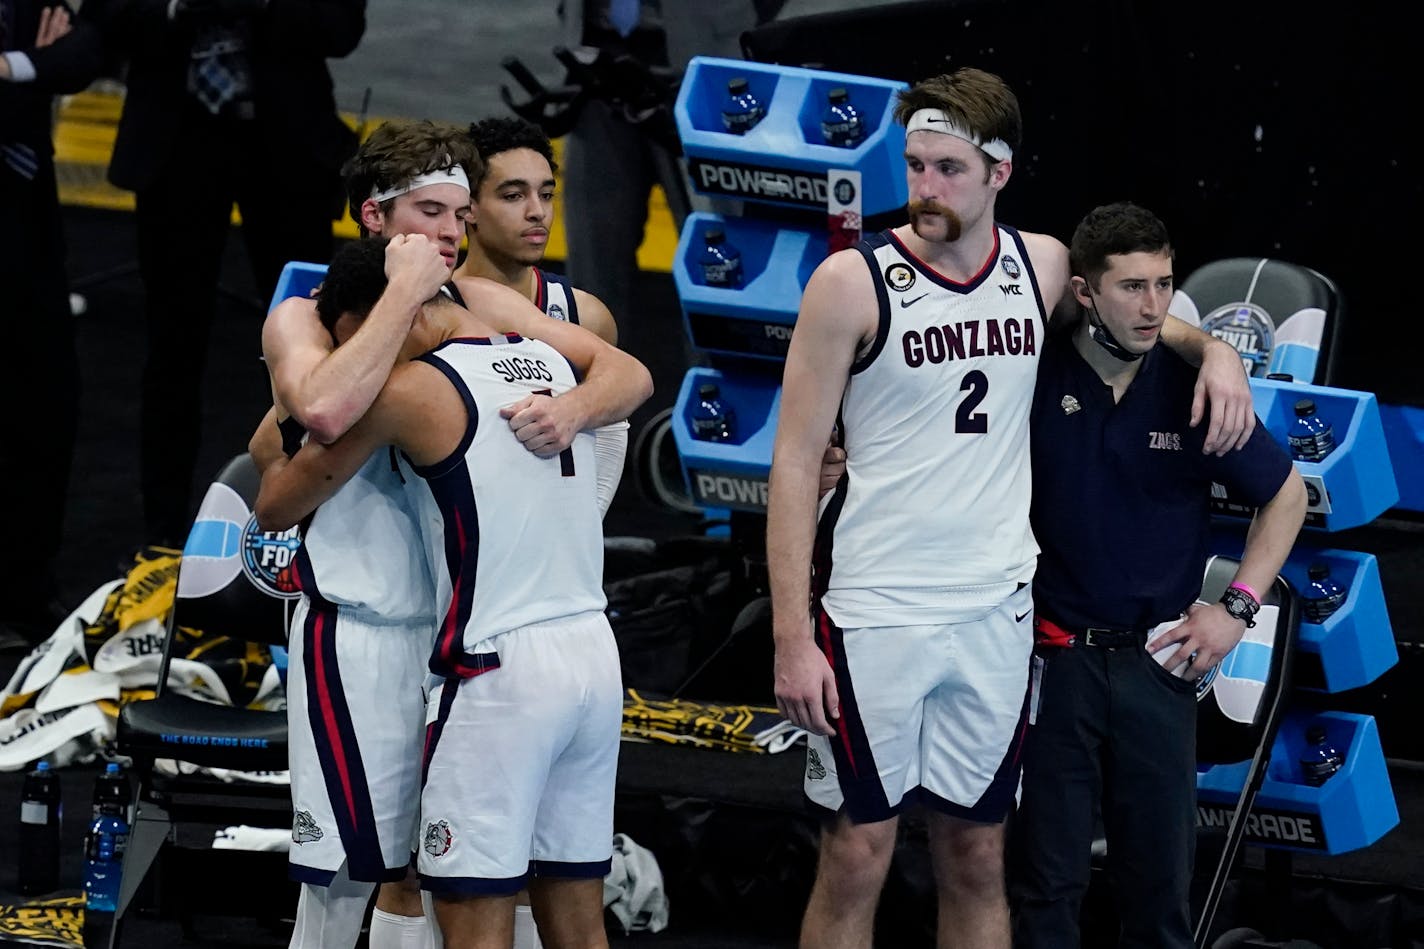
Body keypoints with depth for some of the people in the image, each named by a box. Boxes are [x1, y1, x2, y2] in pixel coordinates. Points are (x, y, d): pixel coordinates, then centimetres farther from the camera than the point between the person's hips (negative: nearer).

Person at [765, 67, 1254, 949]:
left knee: (977, 860, 10)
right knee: (858, 859, -1)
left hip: (997, 613, 4)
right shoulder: (854, 281, -8)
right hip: (875, 613, -4)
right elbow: (796, 462, -8)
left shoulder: (1044, 266, 4)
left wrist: (1211, 346, 5)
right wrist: (792, 637, -13)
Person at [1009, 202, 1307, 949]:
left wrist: (1237, 607, -1)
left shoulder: (1191, 389, -7)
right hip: (1055, 656, -1)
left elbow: (1285, 497, 6)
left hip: (1158, 662, 1)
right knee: (1048, 879, 6)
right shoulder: (1036, 378, -10)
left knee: (1160, 882, 8)